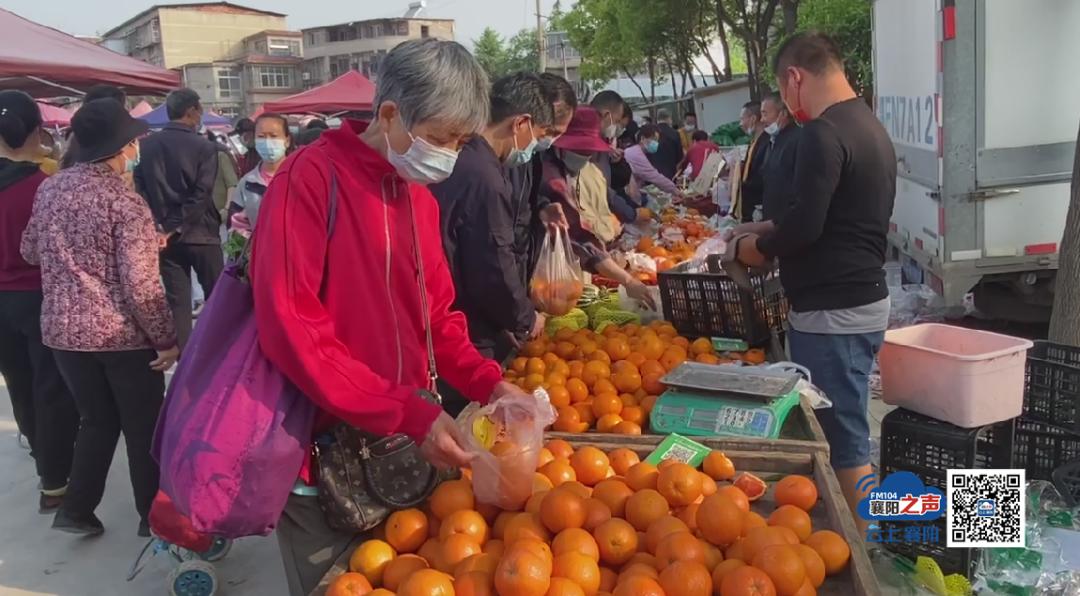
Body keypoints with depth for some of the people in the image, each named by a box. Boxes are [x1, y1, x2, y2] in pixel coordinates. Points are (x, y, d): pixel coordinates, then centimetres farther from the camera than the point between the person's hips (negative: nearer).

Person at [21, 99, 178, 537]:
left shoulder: (49, 189, 2)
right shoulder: (124, 202, -17)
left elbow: (31, 252, 16)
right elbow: (141, 286, -21)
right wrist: (167, 339, -12)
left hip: (63, 330, 6)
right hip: (123, 335, -6)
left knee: (96, 420, 21)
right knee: (144, 427, 11)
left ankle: (76, 509, 25)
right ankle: (154, 515, 23)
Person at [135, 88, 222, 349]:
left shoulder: (146, 145, 3)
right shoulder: (204, 147, -9)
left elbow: (139, 187, -1)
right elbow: (200, 195, -16)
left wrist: (161, 225, 0)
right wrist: (175, 228, -14)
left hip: (165, 235, 3)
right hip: (200, 233, -3)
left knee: (177, 301, 7)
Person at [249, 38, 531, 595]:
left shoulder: (420, 195, 7)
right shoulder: (311, 178, -17)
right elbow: (291, 330, -23)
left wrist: (487, 382, -5)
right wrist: (410, 413, -24)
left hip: (401, 444, 7)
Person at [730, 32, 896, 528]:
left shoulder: (823, 134, -16)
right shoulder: (869, 126, 15)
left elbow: (805, 225, -22)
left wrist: (756, 248, -4)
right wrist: (775, 236, 15)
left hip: (833, 313, -10)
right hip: (860, 301, 10)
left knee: (844, 445, -2)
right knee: (843, 433, 17)